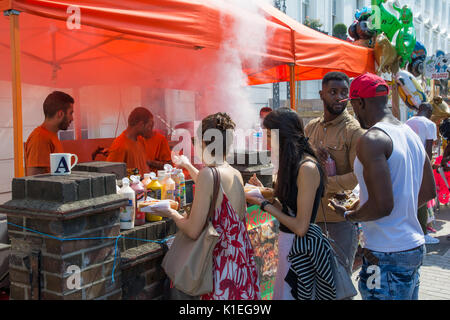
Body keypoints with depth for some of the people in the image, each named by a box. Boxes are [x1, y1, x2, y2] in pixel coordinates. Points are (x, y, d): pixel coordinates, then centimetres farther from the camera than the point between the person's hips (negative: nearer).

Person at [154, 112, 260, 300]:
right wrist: (188, 166, 43)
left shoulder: (208, 173, -19)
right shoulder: (236, 174, 5)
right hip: (244, 261, 8)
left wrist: (172, 214, 0)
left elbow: (193, 231, -19)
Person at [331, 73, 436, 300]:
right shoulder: (412, 135, 10)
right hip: (415, 247, 9)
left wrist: (348, 216, -7)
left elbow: (382, 205, -24)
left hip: (387, 256, -9)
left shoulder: (371, 140, -18)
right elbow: (429, 192, 18)